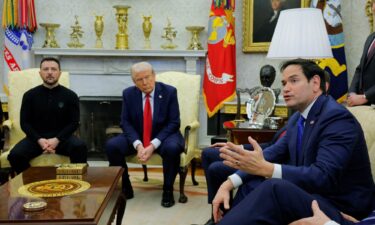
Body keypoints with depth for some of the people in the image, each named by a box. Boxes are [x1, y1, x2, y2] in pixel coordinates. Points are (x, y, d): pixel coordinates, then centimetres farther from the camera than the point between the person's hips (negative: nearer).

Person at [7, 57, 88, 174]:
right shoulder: (29, 95, 5)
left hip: (62, 137, -1)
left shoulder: (70, 95, 2)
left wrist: (57, 139, -16)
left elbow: (74, 122, -1)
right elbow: (25, 123, 3)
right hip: (37, 137, 1)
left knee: (80, 147, -32)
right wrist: (39, 140, -15)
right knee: (15, 155, -26)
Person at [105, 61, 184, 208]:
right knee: (111, 145, -21)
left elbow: (173, 123, -11)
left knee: (172, 148, -36)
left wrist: (153, 145, -23)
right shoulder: (128, 94, -2)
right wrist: (138, 144, -21)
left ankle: (168, 190, -12)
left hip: (163, 136, -2)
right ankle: (125, 187, -1)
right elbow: (126, 123, -2)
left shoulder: (169, 92, -9)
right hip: (136, 137, 3)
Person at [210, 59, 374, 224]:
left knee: (274, 187, -31)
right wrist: (229, 183, -7)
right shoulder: (298, 118, 10)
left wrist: (264, 168, -36)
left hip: (340, 208, -9)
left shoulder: (337, 117, -18)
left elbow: (324, 177, -28)